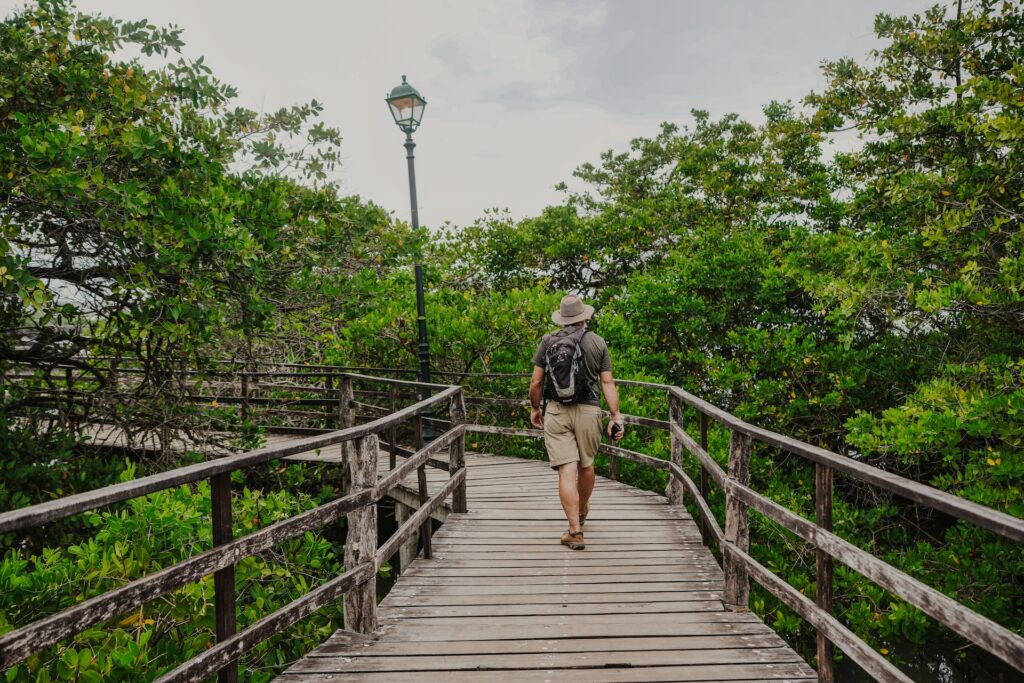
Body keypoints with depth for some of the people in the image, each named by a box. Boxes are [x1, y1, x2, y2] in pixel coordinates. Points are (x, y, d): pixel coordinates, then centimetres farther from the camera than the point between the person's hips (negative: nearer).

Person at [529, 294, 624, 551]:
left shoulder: (547, 341, 2)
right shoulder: (597, 342, 2)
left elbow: (536, 382, 1)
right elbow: (608, 383, -1)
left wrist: (535, 408, 16)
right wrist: (616, 416, 2)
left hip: (556, 411, -1)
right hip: (588, 411, 1)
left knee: (566, 471, -3)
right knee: (586, 465, 20)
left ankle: (575, 531, -5)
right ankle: (582, 511, 43)